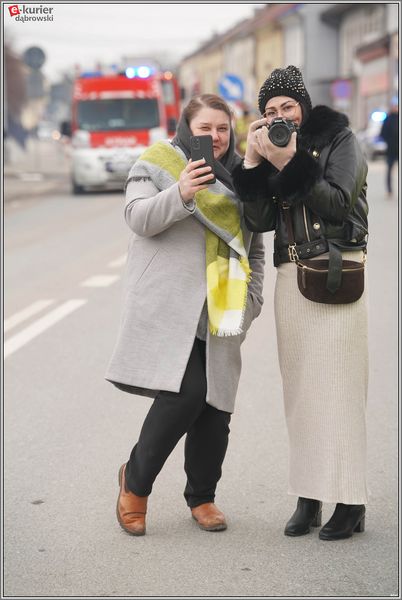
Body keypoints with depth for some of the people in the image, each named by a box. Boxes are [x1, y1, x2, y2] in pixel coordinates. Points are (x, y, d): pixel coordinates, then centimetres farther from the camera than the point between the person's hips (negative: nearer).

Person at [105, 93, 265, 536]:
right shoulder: (158, 163, 4)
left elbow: (254, 248, 24)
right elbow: (138, 217, -11)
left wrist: (252, 301, 13)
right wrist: (179, 193, -27)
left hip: (219, 315, 5)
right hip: (169, 307, -5)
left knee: (215, 405, 2)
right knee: (183, 393, -17)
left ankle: (202, 496, 21)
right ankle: (135, 480, 4)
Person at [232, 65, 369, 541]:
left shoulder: (339, 140, 2)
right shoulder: (269, 154, 14)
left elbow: (338, 203, -12)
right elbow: (259, 221, 3)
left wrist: (290, 164, -15)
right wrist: (253, 163, -6)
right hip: (290, 278, 5)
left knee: (338, 386, -8)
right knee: (299, 389, 3)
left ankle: (350, 502, -4)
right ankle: (308, 497, 9)